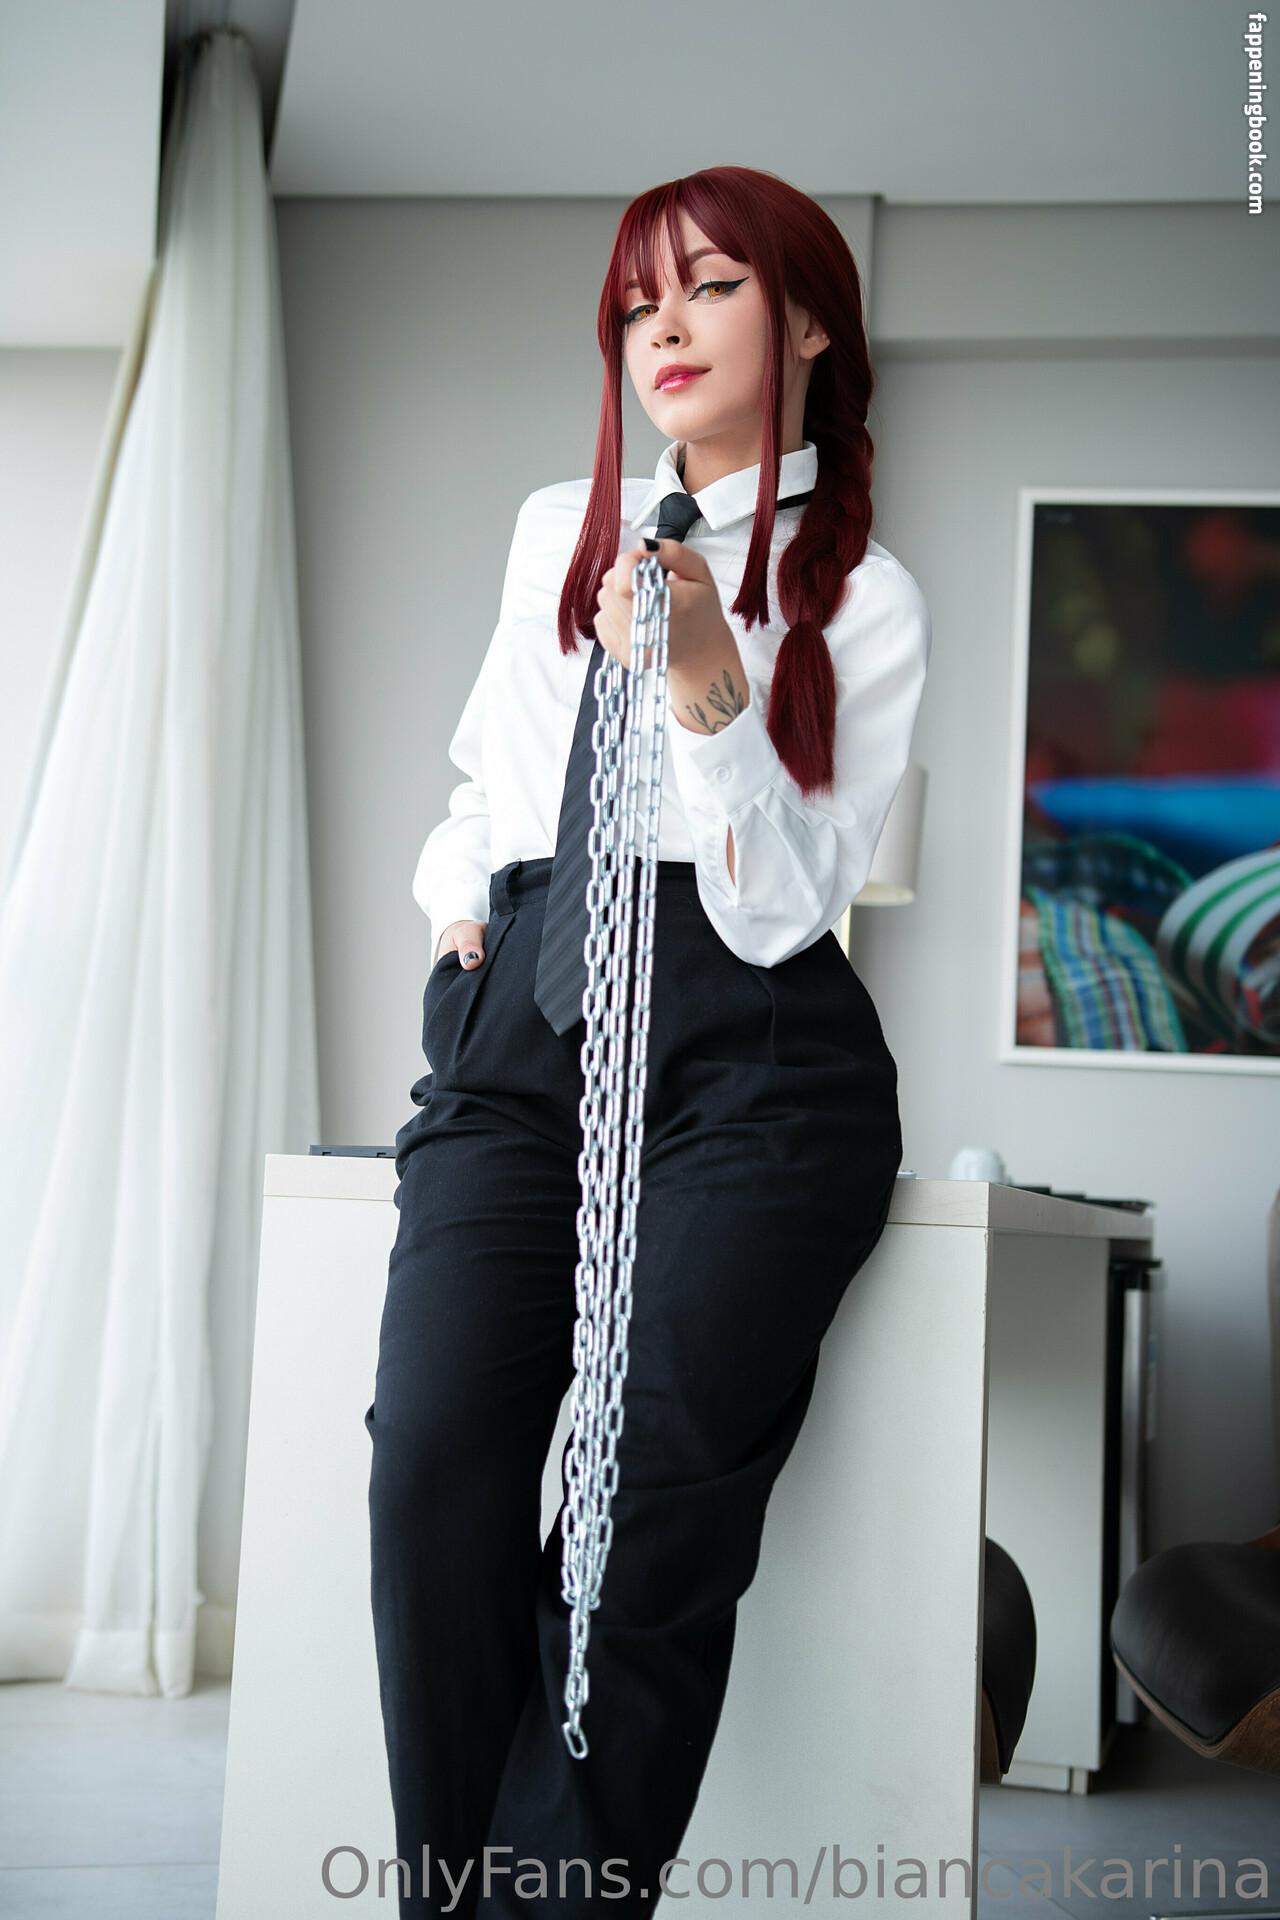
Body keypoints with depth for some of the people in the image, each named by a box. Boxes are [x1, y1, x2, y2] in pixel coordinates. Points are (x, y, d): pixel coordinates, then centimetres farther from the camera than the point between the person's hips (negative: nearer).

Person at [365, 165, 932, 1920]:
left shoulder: (865, 599, 8)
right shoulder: (558, 528, 22)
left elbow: (780, 911, -3)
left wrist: (708, 683, -13)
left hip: (742, 1048, -3)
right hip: (518, 1024, 3)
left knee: (658, 1490, -23)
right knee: (436, 1458, -20)